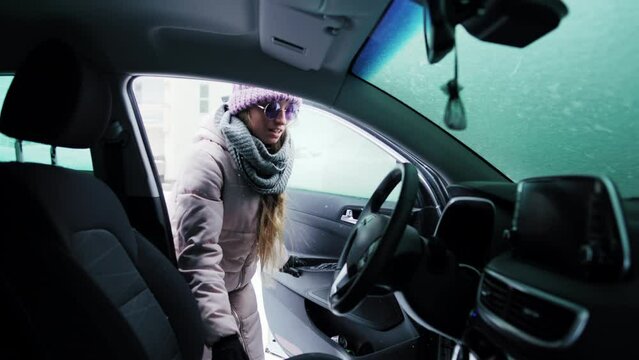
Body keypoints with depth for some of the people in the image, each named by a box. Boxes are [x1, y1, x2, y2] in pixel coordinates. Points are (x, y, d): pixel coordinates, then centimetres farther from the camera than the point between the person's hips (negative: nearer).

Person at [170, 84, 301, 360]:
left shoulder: (270, 155, -6)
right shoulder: (210, 158, -28)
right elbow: (198, 254, -33)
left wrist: (283, 258, 21)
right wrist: (223, 333, -37)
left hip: (240, 285, 6)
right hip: (197, 291, -6)